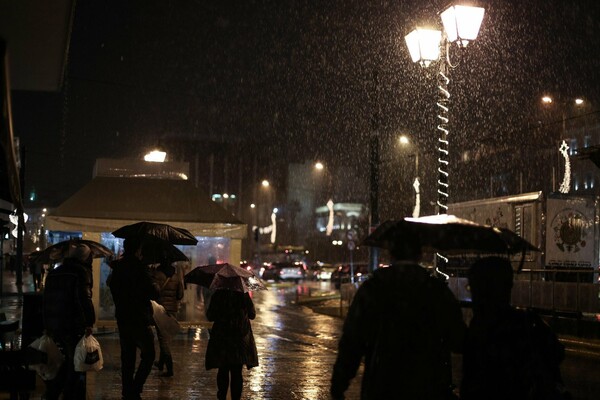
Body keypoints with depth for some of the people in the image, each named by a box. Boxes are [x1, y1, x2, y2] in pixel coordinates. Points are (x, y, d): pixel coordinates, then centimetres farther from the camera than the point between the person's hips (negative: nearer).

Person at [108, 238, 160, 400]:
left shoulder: (117, 268, 4)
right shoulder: (141, 268, -17)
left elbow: (110, 284, 18)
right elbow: (154, 294, -16)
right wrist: (156, 286, 4)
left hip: (122, 318, 7)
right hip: (140, 320, -7)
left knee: (127, 356, 14)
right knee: (148, 356, 3)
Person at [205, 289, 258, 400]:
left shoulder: (218, 295, -10)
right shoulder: (244, 295, -7)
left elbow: (210, 317, -5)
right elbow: (252, 315, 5)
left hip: (221, 338, -1)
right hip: (241, 339, 1)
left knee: (223, 371, 13)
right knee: (237, 372, 6)